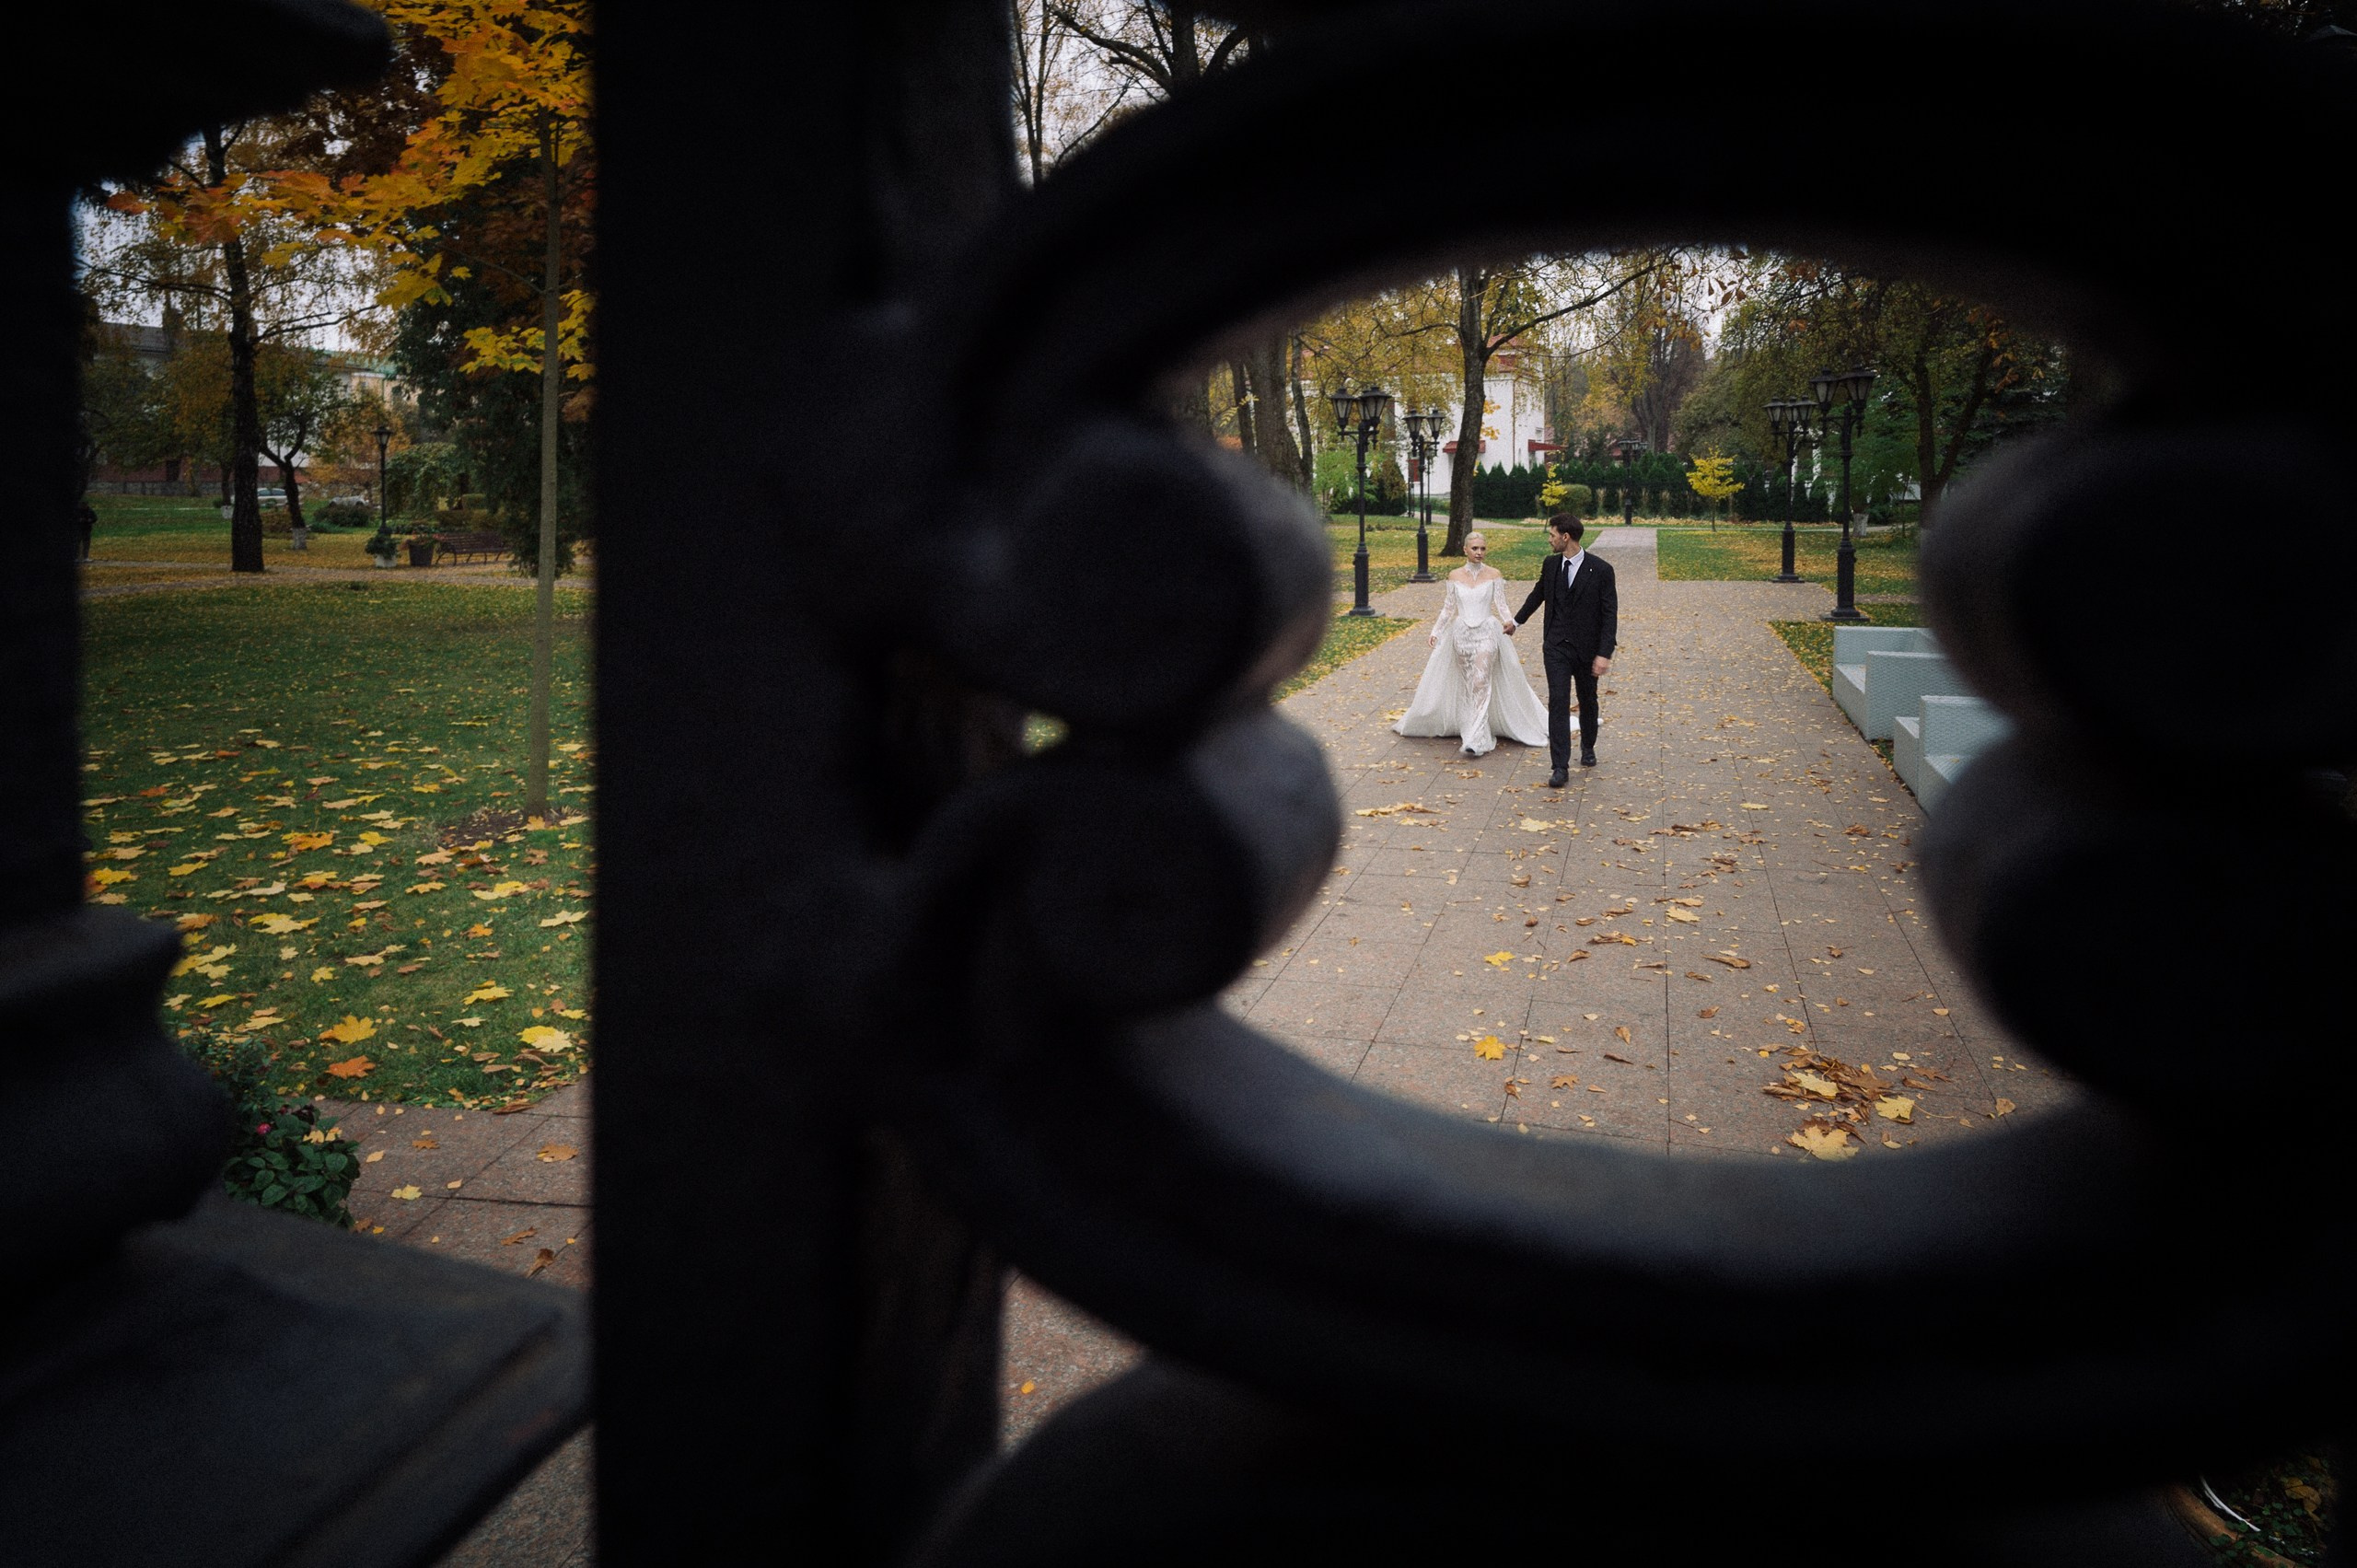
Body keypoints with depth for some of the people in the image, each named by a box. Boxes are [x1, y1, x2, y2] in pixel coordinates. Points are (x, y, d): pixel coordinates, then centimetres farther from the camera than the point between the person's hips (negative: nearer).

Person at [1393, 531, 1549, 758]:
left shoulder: (1494, 575, -1)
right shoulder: (1455, 576, 4)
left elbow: (1501, 605, -3)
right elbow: (1449, 608, 12)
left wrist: (1509, 622, -23)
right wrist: (1435, 632, 9)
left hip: (1487, 633, -3)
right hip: (1461, 634, 3)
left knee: (1481, 683, -13)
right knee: (1467, 685, 8)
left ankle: (1476, 740, -18)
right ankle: (1479, 733, 21)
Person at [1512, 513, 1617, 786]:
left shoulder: (1601, 569, -12)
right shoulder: (1550, 565, 1)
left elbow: (1610, 614, -12)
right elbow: (1538, 595, 21)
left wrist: (1604, 654, -18)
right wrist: (1517, 621, 34)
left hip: (1587, 648, -2)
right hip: (1557, 646, 2)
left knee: (1587, 701, 16)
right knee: (1558, 702, -9)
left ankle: (1587, 748, 43)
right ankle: (1560, 768, -12)